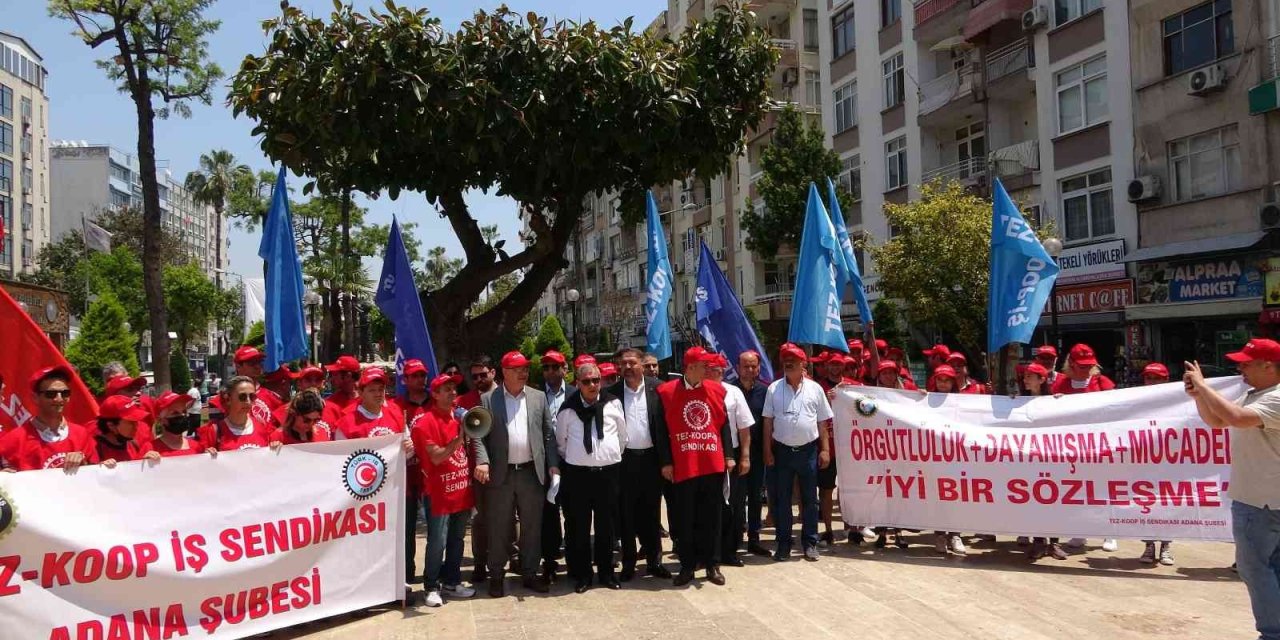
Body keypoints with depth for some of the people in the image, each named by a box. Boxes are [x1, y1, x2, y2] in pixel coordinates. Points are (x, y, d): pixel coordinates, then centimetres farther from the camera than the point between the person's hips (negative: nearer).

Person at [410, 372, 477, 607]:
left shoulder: (459, 416, 11)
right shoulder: (426, 421, -11)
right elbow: (436, 457, -19)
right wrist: (460, 437, -26)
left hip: (462, 490, 7)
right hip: (439, 492, -7)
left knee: (456, 540, 14)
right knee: (437, 542, -2)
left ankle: (452, 582, 26)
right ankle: (432, 587, 10)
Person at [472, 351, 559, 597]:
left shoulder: (538, 397, 8)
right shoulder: (488, 400, 1)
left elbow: (549, 433, 8)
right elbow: (479, 435, -2)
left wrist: (553, 464, 1)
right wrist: (482, 461, -17)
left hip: (532, 473, 2)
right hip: (500, 474, -2)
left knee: (532, 527, 9)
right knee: (498, 528, 6)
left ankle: (530, 574, 22)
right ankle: (496, 576, 18)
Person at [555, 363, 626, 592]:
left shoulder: (613, 404, 1)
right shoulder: (568, 409, -1)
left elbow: (623, 435, 11)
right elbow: (560, 442, 12)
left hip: (609, 472, 1)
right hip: (577, 473, -1)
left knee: (607, 526, 10)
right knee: (579, 527, 5)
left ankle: (606, 573, 23)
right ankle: (581, 575, 18)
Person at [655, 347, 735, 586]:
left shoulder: (716, 389, 5)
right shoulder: (667, 392, -3)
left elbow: (724, 424, 10)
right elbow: (661, 429, -2)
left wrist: (728, 456, 5)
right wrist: (666, 462, -5)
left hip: (713, 465, 2)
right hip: (683, 468, -2)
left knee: (712, 518, 9)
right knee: (684, 520, 6)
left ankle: (712, 565, 20)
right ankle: (687, 566, 18)